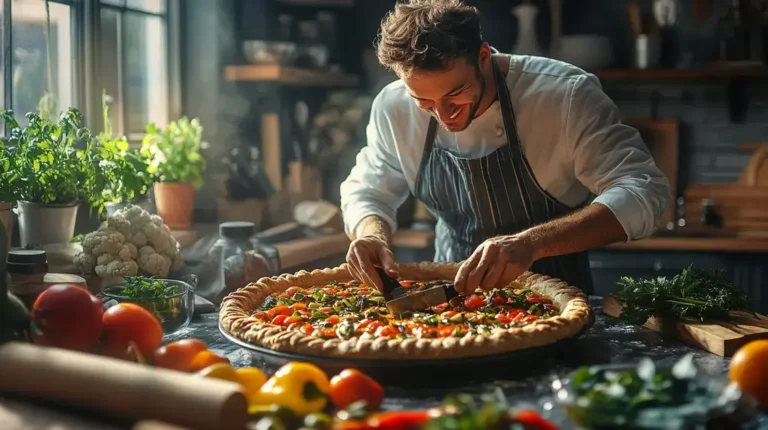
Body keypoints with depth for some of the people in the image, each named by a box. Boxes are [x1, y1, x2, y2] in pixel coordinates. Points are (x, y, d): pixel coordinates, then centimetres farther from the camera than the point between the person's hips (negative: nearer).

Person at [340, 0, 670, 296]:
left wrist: (530, 243, -37)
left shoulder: (565, 95, -19)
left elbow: (643, 192, -24)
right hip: (454, 296, 3)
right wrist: (373, 235, -16)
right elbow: (366, 193, 7)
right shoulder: (393, 109, -7)